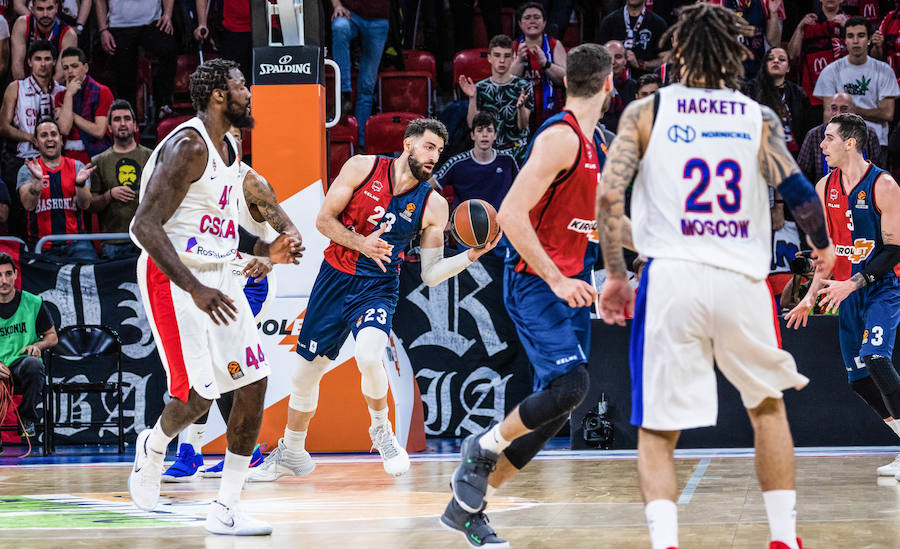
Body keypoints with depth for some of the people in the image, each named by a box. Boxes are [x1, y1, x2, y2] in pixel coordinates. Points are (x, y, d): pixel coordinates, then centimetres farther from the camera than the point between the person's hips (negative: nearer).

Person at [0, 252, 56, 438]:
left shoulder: (33, 303, 5)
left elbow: (52, 336, 15)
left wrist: (38, 345, -9)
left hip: (22, 366, 1)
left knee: (33, 363, -38)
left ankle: (28, 418, -13)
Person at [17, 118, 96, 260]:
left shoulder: (76, 167, 9)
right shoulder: (27, 170, 6)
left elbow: (84, 205, -2)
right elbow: (28, 205, -11)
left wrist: (80, 183, -23)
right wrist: (37, 180, -29)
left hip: (74, 242, 0)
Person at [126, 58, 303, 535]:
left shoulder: (228, 148, 12)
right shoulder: (187, 146, -17)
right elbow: (147, 226, -24)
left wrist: (265, 250, 9)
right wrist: (195, 290, -30)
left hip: (216, 276, 9)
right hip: (173, 278, -9)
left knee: (253, 384, 1)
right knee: (198, 393, -13)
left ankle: (226, 509, 6)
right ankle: (155, 445, 21)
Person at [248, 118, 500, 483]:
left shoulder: (434, 206, -5)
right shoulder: (362, 168, -7)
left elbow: (430, 275, -3)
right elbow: (324, 220, -5)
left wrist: (470, 256, -18)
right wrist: (361, 244, -20)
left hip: (378, 288, -1)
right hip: (335, 278, 1)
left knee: (368, 356, -31)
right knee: (305, 370, 9)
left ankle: (381, 430, -3)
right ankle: (291, 452, 33)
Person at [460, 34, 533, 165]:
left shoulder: (523, 86, -1)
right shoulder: (480, 88, 7)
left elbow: (522, 126, -8)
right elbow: (472, 125, -1)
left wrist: (520, 107, -28)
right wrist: (472, 98, -14)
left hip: (517, 153, -2)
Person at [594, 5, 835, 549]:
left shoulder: (646, 111, 7)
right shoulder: (759, 117, 8)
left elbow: (608, 194, -2)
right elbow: (799, 192, -1)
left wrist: (615, 276, 7)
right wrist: (823, 244, 18)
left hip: (671, 279, -1)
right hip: (742, 280, 1)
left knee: (657, 431, 6)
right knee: (768, 406, 24)